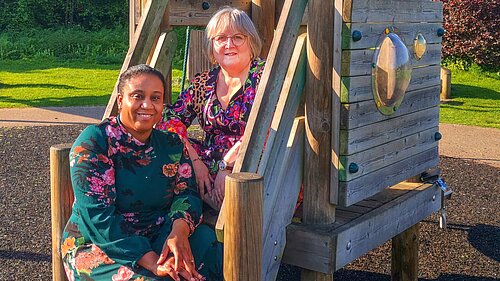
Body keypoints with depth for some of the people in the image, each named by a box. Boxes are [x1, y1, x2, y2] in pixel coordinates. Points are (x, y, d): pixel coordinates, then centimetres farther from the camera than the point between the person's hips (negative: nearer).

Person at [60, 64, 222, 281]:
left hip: (157, 241, 5)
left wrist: (180, 229, -28)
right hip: (96, 245, -5)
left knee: (208, 243, -21)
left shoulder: (172, 145, 7)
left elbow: (187, 192, -2)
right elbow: (96, 215, -19)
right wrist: (151, 262, -29)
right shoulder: (93, 142, -11)